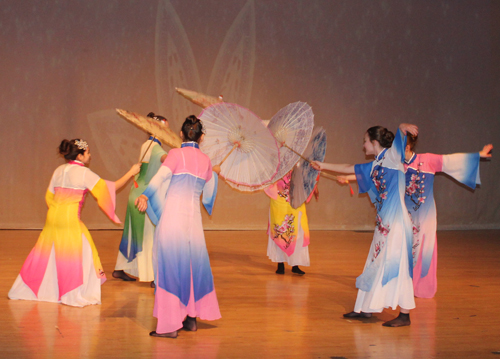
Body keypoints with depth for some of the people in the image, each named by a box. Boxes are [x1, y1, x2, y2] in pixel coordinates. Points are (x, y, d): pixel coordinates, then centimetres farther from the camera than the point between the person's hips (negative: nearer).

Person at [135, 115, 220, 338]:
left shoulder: (176, 154, -2)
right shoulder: (205, 160, 11)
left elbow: (161, 176, -19)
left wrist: (145, 196, -29)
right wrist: (213, 175, 42)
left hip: (173, 217, -4)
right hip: (193, 218, 5)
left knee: (170, 267, -2)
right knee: (193, 265, 16)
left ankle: (170, 325, -3)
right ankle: (191, 318, 24)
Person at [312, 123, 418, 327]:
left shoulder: (392, 156, -4)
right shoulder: (375, 166, 18)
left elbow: (401, 134, -20)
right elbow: (350, 169, 31)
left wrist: (404, 127, -43)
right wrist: (324, 166, 39)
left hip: (396, 220, -8)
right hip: (383, 222, 8)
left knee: (395, 265, -8)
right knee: (375, 264, 12)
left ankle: (404, 315, -4)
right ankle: (365, 308, 21)